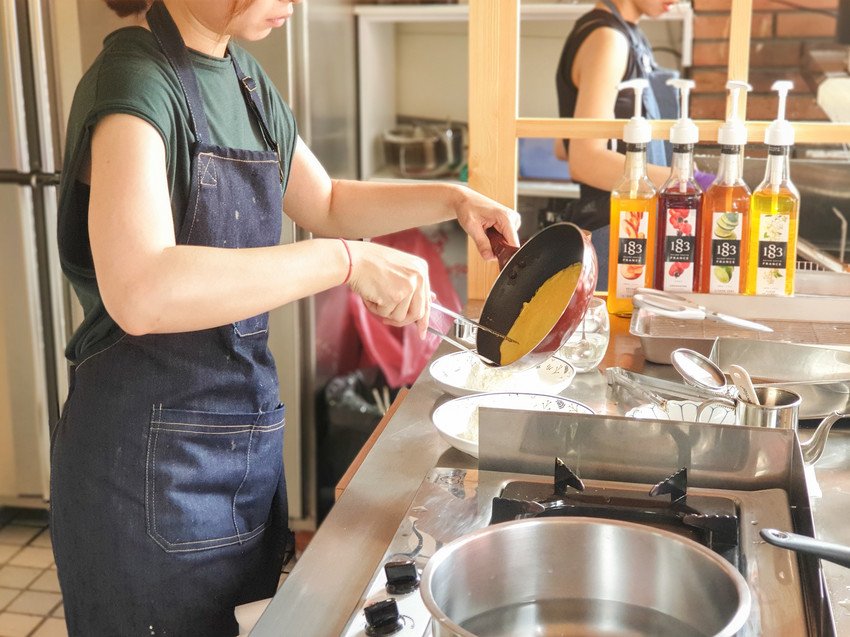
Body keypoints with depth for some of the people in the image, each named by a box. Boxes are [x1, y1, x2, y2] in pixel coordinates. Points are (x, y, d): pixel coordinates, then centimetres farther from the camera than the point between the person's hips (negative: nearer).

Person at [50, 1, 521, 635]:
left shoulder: (245, 78, 7)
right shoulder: (134, 79, -19)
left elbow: (325, 203, 21)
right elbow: (140, 293, -35)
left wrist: (454, 200, 8)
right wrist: (348, 261, -32)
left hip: (246, 434, 8)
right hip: (150, 454, -8)